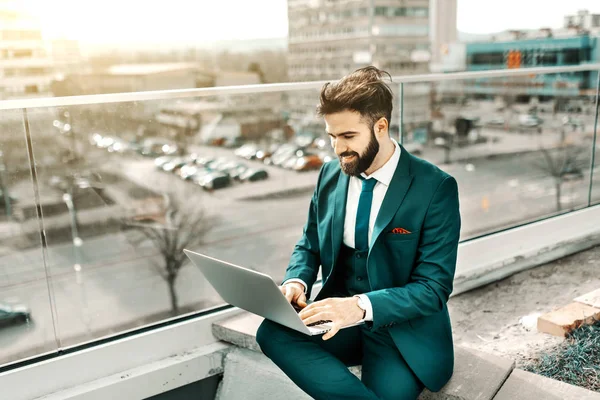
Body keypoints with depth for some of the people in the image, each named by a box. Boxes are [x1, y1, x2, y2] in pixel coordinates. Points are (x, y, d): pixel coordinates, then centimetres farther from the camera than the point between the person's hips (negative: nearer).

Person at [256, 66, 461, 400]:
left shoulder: (435, 187, -13)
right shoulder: (330, 174, 2)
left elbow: (434, 286, -14)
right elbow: (309, 245, 14)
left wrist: (362, 306, -29)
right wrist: (296, 281, -10)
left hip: (403, 329, -5)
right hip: (340, 316, 5)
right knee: (272, 333, -23)